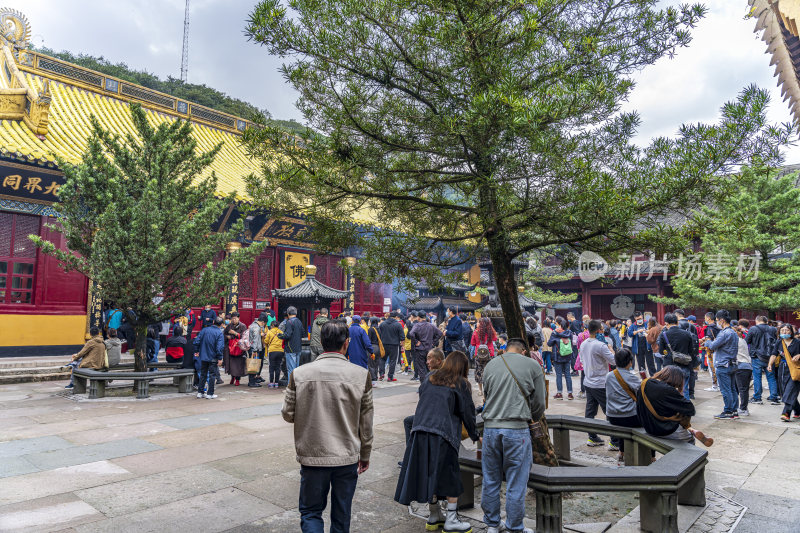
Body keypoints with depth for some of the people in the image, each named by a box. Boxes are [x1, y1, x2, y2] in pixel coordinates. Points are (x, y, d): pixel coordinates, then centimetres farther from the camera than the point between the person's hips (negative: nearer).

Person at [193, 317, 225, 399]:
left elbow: (196, 342, -1)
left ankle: (200, 392, 19)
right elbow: (219, 347, -20)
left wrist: (198, 351, 12)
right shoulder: (220, 333, -13)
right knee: (212, 375, 6)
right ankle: (210, 394, 9)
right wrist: (220, 358, -13)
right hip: (213, 358, -4)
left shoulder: (204, 330, 0)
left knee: (203, 374, 15)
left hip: (203, 357, 4)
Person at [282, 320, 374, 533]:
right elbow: (366, 422, -2)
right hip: (348, 458, 1)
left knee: (311, 512, 17)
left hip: (312, 457, 0)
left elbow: (288, 414, -1)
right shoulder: (361, 374, -10)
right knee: (342, 516, 18)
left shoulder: (299, 374, -10)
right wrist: (365, 455, 11)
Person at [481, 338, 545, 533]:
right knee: (516, 483, 8)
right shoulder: (533, 365, 3)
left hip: (490, 427, 3)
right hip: (517, 429, -3)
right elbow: (539, 403, 7)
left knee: (490, 480, 14)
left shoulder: (490, 365, 11)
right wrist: (535, 419, 27)